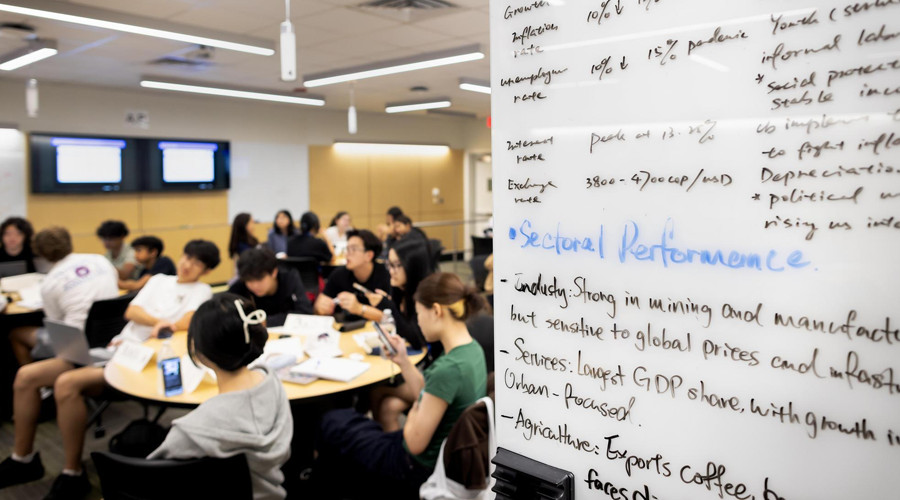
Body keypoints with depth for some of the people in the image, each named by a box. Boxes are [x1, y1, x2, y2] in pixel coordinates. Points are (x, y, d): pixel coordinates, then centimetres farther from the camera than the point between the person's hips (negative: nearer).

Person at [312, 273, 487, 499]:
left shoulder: (447, 368, -32)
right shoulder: (472, 349, -4)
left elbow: (416, 443, -24)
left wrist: (414, 410, -6)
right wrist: (403, 361, 2)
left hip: (419, 471, -8)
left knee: (331, 423, 11)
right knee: (345, 418, 21)